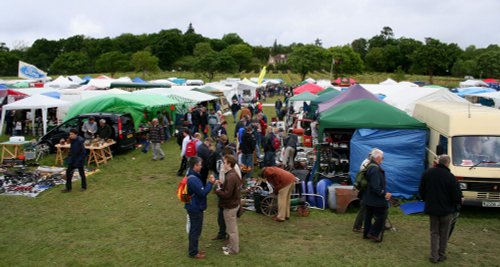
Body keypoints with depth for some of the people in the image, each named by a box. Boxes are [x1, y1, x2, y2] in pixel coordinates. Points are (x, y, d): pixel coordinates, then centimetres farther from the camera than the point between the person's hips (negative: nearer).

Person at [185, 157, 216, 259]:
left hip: (194, 207, 10)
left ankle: (193, 250, 33)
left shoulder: (192, 176, 6)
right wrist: (210, 183, -17)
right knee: (196, 230, 3)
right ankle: (193, 252, 17)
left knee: (194, 230, 20)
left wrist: (209, 183, 3)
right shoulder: (193, 179, -28)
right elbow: (202, 193, -24)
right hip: (195, 208, -10)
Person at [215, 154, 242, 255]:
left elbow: (227, 194, -28)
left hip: (230, 206, -10)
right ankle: (231, 245, 37)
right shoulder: (233, 174, 4)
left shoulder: (230, 177, -27)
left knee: (231, 228, 6)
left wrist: (217, 191, -14)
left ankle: (234, 249, 20)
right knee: (232, 227, 23)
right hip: (233, 203, 10)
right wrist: (222, 184, 1)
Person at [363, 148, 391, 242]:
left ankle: (366, 233, 26)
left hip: (369, 198, 10)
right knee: (381, 216, 1)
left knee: (369, 215, 17)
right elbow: (375, 186, -29)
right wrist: (384, 194, -21)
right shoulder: (375, 169, -25)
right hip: (376, 199, -10)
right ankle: (373, 233, 3)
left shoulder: (370, 166, 8)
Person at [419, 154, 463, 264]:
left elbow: (421, 190, 5)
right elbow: (457, 196, -15)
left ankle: (434, 256, 12)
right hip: (446, 210, -3)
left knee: (434, 233, 14)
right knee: (444, 234, 14)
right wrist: (458, 202, 8)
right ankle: (441, 255, 24)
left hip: (432, 209, 3)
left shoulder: (427, 173, -4)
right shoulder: (450, 177, -20)